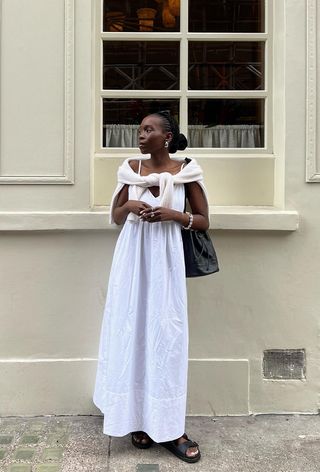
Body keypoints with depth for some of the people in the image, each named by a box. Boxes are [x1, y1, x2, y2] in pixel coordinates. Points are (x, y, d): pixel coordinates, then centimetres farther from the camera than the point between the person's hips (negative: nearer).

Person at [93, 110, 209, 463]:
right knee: (132, 329, 4)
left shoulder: (186, 171, -2)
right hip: (133, 257, 2)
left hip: (166, 259, -2)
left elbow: (203, 221, 2)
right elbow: (115, 217, 11)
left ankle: (169, 427, 10)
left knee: (167, 333, -1)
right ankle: (138, 417, 19)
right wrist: (129, 204, -10)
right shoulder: (131, 169, 4)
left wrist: (174, 214, -15)